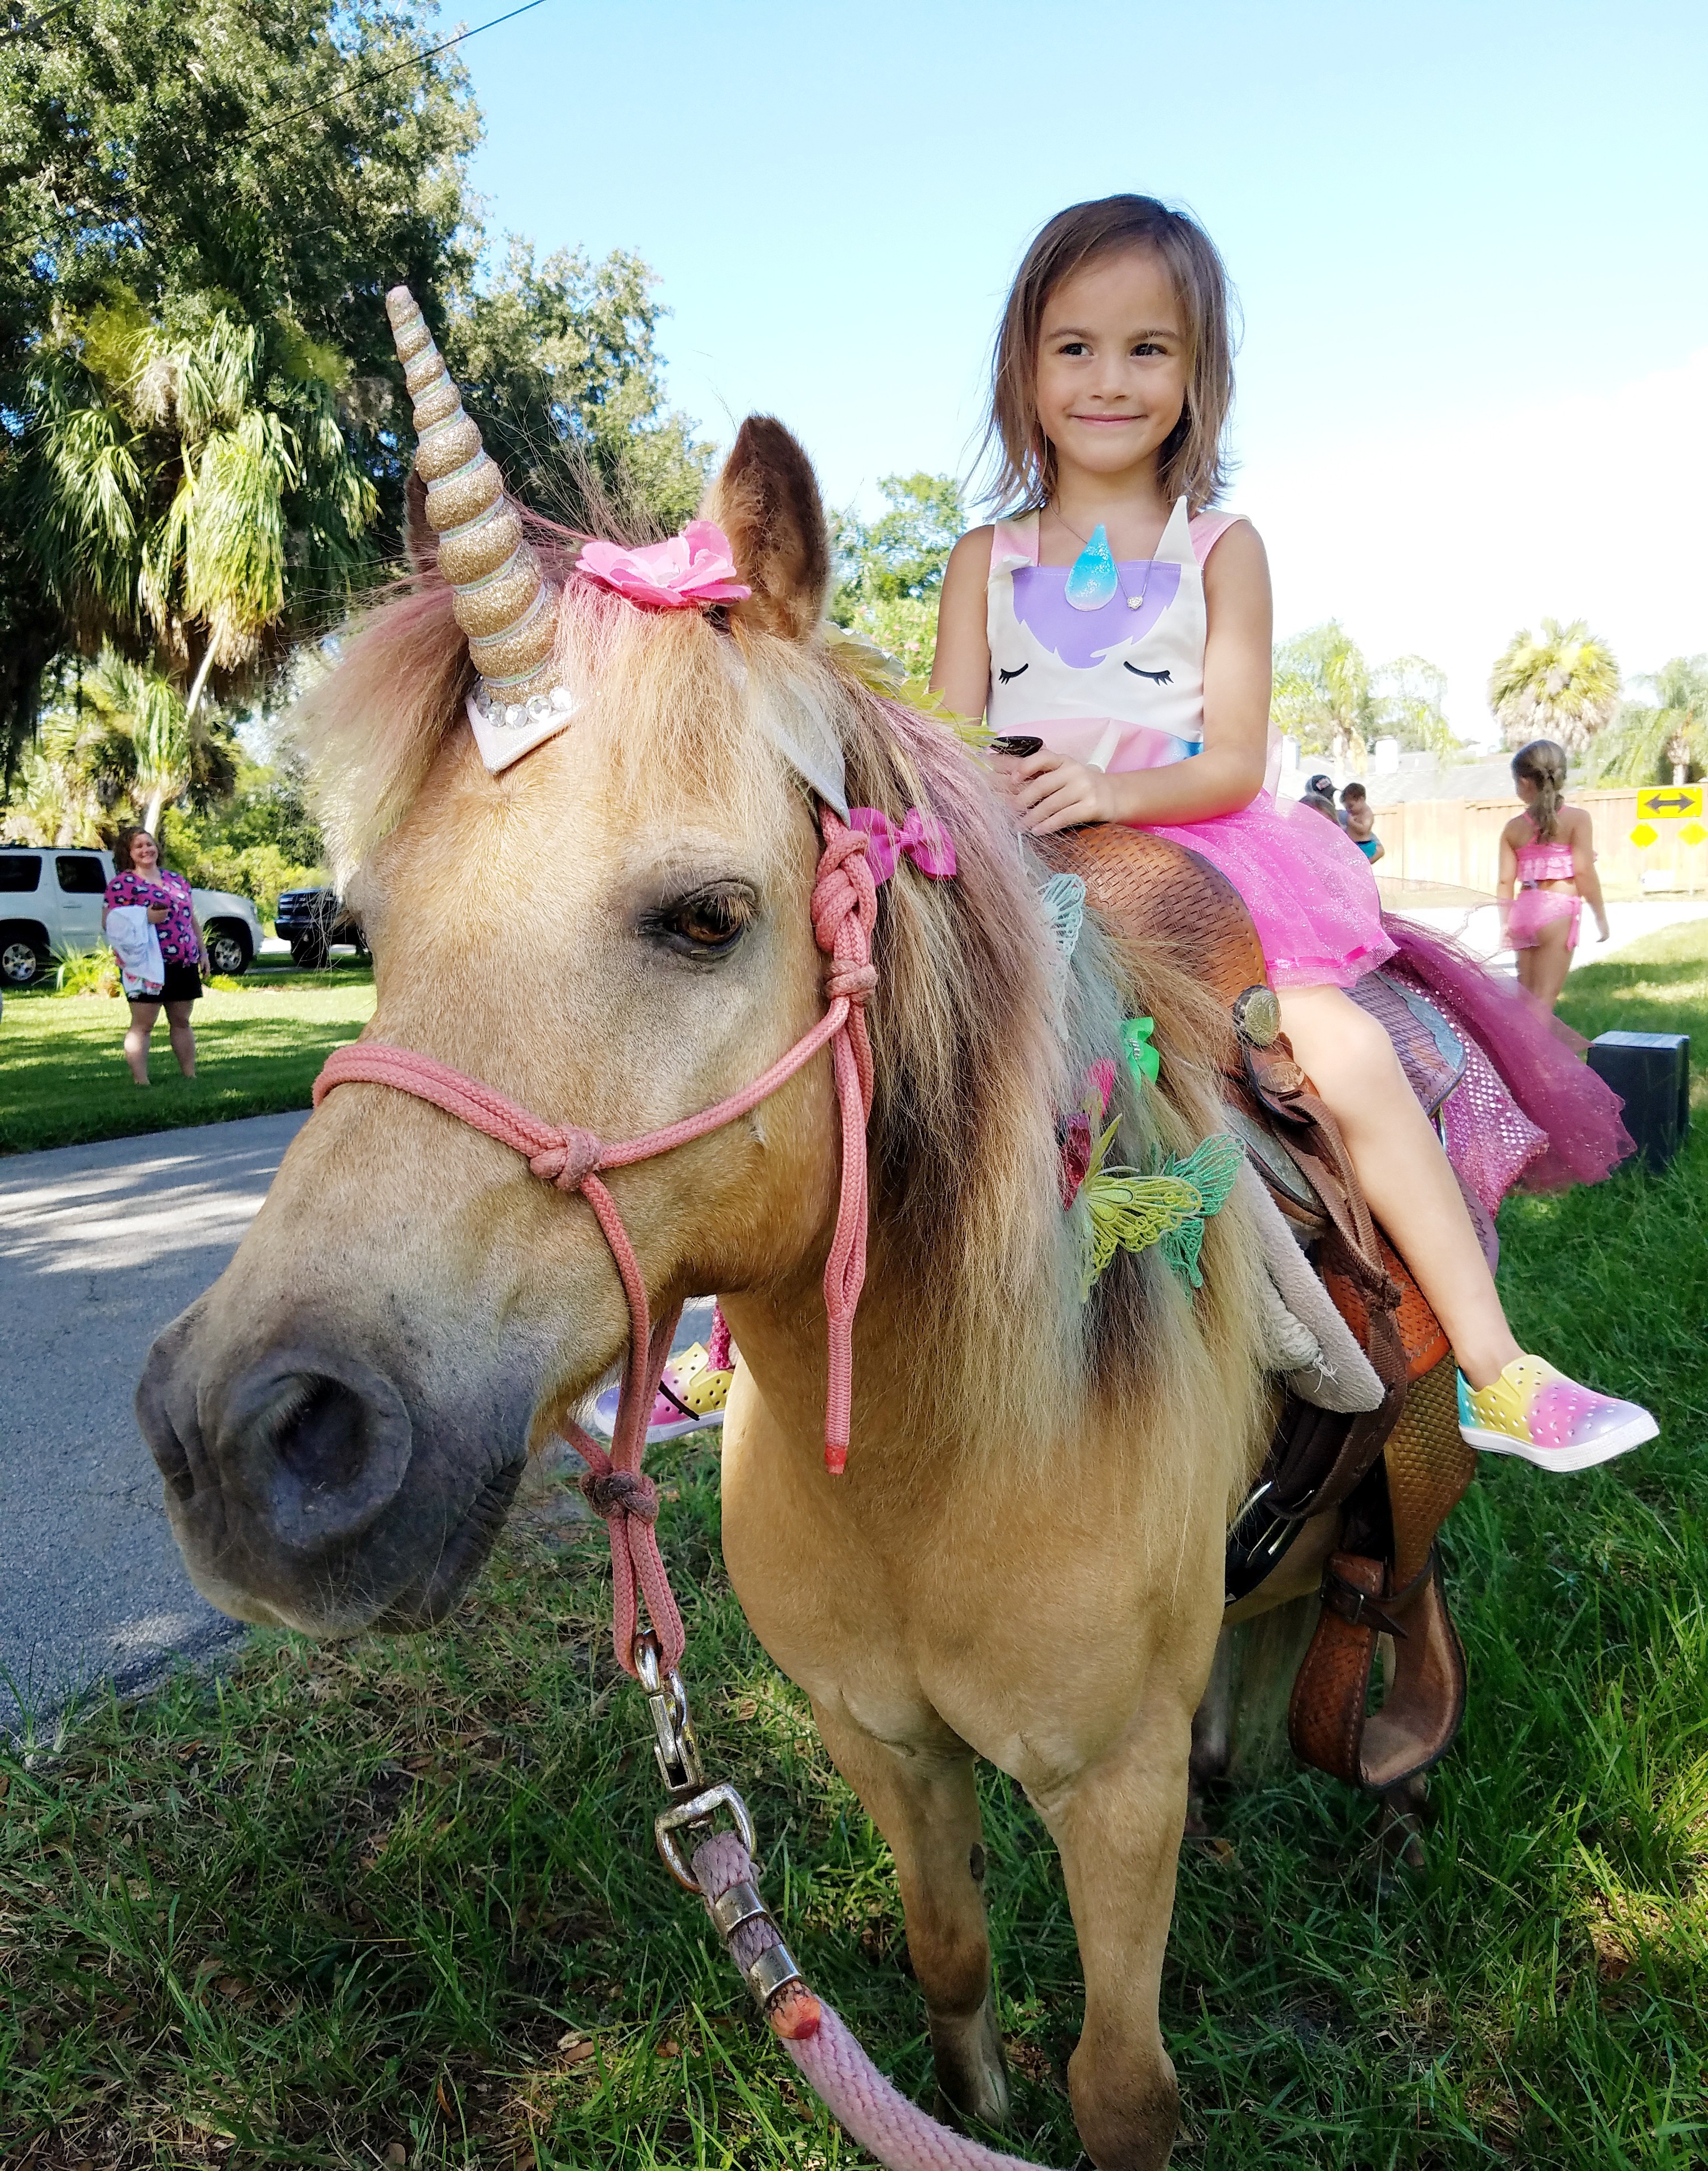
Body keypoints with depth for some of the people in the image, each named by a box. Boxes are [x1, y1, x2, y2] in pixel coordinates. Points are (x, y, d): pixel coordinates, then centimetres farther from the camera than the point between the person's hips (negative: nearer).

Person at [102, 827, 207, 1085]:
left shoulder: (176, 879, 16)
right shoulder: (122, 883, -3)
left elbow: (192, 919, 22)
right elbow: (108, 924, -10)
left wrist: (203, 952, 16)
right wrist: (146, 918, -21)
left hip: (184, 964, 6)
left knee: (182, 1022, 12)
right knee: (142, 1025, -6)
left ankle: (190, 1075, 18)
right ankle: (141, 1081, -7)